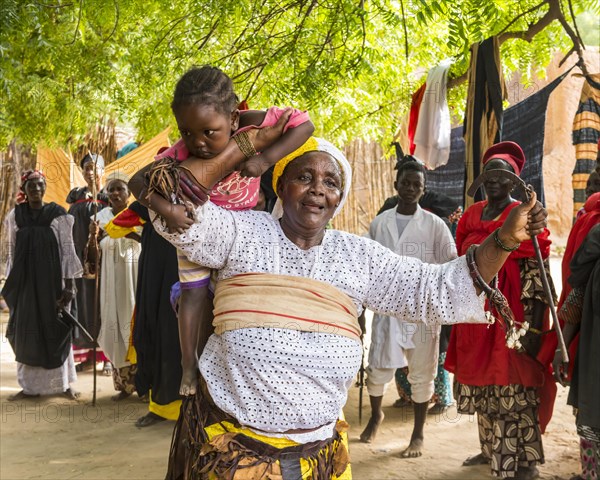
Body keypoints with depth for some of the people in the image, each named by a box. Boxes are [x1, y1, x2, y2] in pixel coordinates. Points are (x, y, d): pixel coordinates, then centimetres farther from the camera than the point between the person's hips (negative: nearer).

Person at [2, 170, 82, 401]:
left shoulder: (58, 214, -4)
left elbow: (67, 250, -5)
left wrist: (69, 285, -10)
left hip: (52, 280, -3)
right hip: (24, 281, 3)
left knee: (56, 330, 4)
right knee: (26, 332, 6)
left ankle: (64, 383, 14)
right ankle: (30, 385, 16)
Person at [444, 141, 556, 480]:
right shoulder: (471, 216, 11)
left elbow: (536, 273, -12)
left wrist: (532, 327, -19)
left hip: (509, 316, -6)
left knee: (513, 390, -4)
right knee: (482, 385, 15)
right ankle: (491, 449, 32)